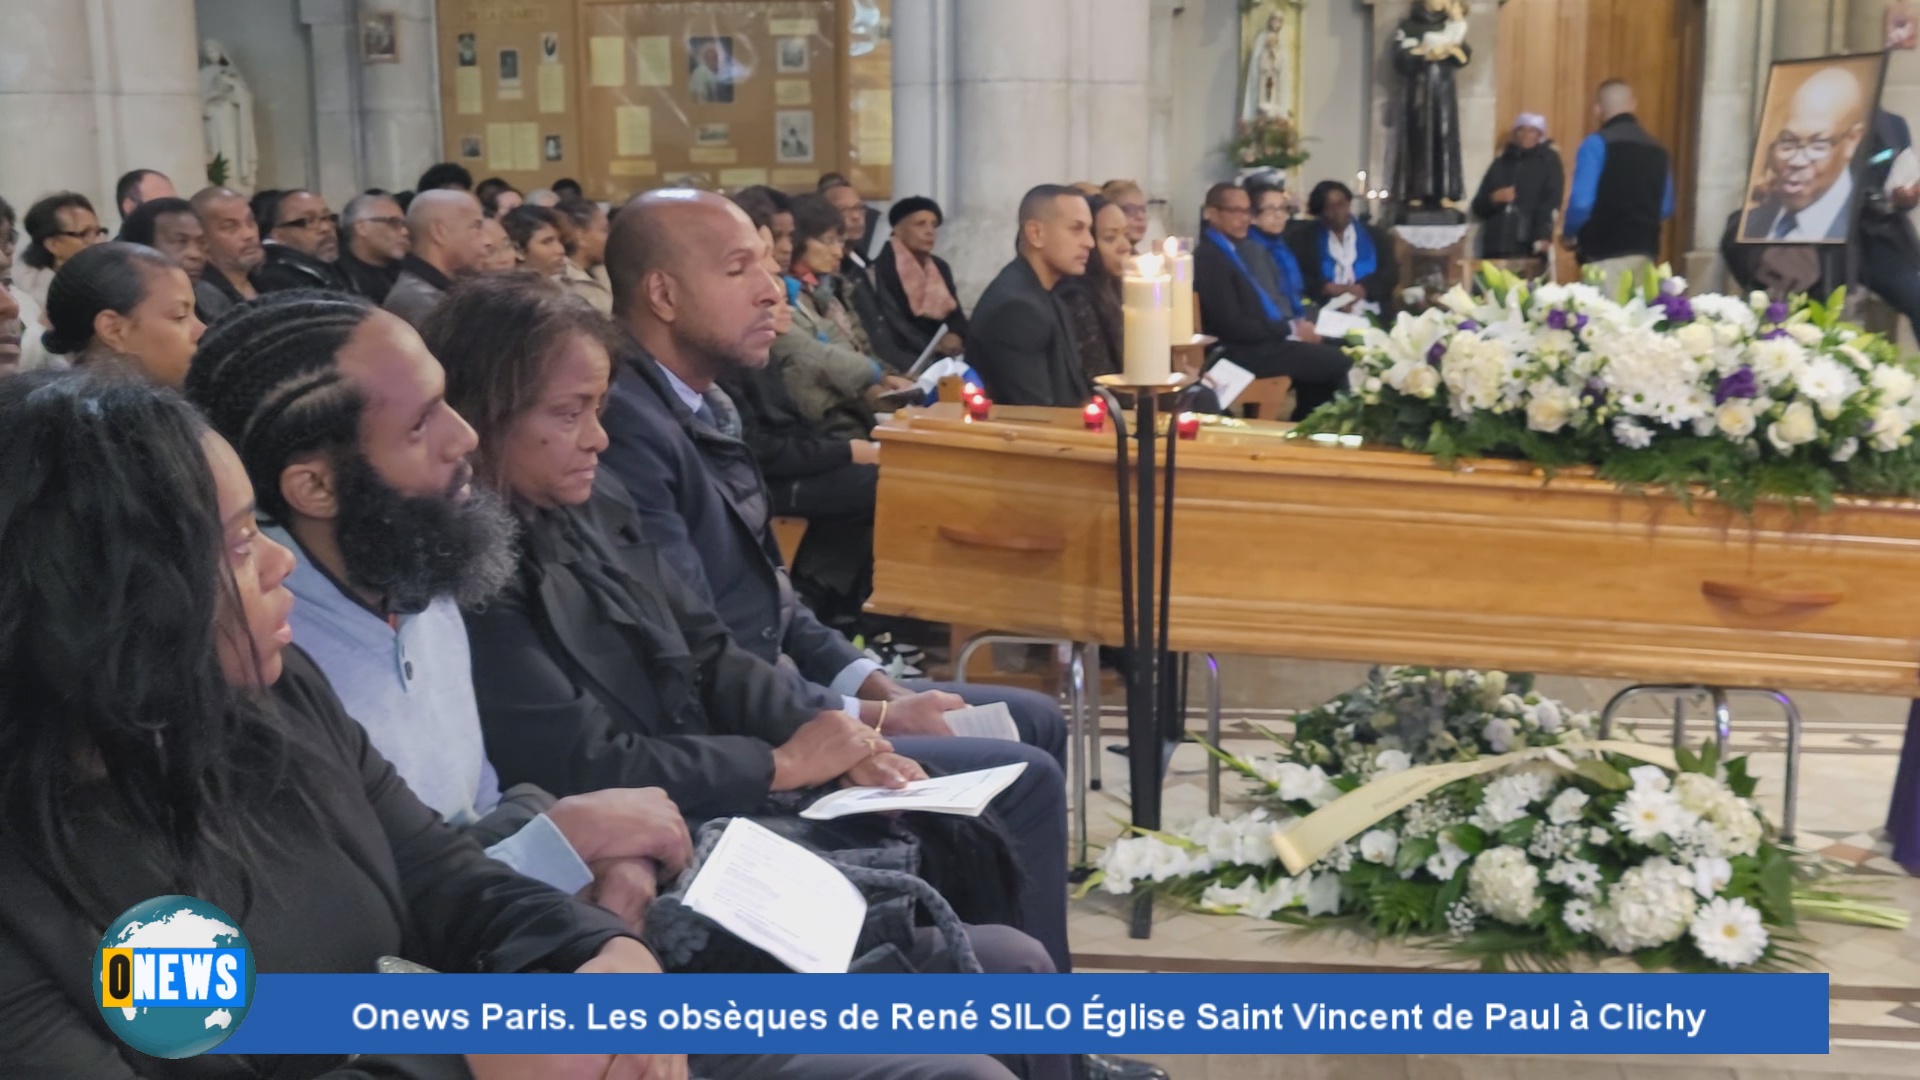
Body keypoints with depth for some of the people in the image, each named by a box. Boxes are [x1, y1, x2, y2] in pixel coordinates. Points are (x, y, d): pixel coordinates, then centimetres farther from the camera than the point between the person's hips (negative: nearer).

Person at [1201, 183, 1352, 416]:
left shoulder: (1250, 248, 15)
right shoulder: (1207, 258, -14)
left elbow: (1275, 297, 22)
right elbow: (1233, 326, -18)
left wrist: (1299, 323, 1)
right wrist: (1291, 330, -13)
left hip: (1276, 336, 9)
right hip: (1246, 351, -9)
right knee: (1337, 362, -14)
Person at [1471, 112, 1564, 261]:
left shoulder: (1548, 161, 9)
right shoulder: (1500, 163, 19)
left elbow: (1551, 202, -6)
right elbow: (1478, 206, 17)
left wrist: (1543, 237, -22)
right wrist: (1493, 199, -6)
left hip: (1528, 249, -3)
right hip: (1495, 249, 4)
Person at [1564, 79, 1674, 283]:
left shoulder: (1597, 144, -8)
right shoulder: (1657, 149, 10)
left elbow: (1582, 202, -14)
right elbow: (1666, 208, 16)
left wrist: (1569, 235, 4)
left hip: (1606, 253, -6)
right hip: (1645, 251, 6)